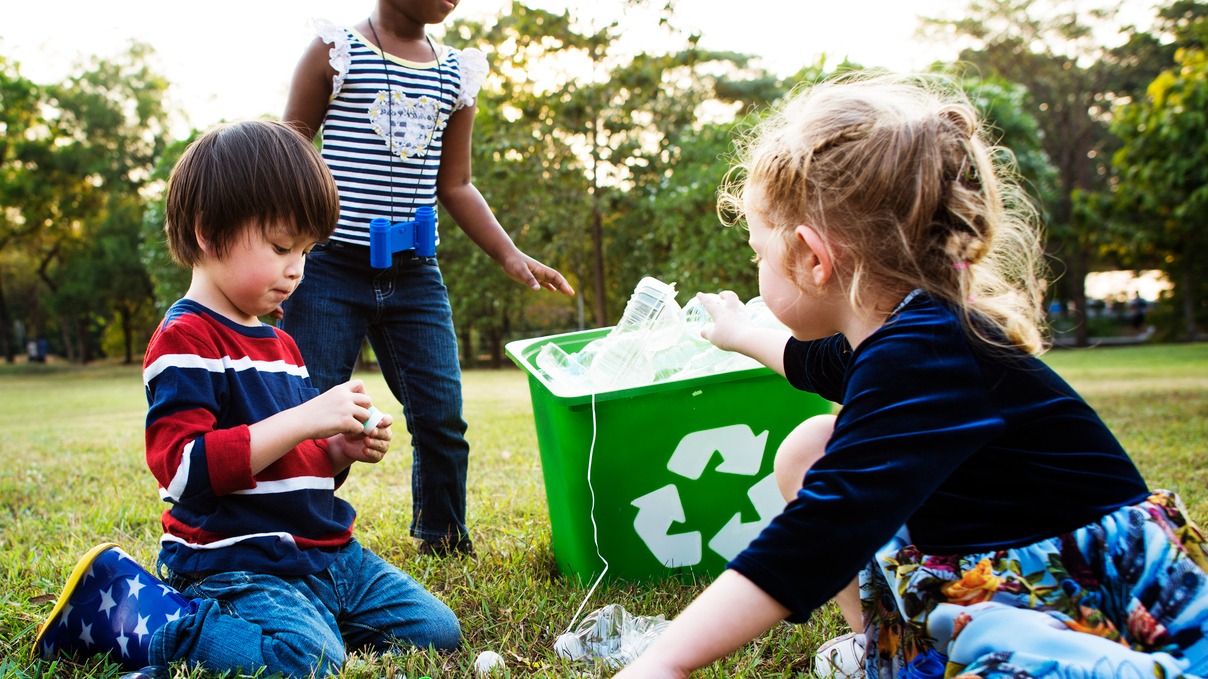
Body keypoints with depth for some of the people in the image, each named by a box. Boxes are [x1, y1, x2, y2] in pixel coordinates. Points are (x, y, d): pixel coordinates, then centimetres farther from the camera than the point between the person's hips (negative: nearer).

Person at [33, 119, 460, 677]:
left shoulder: (280, 343, 18)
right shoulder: (186, 340, -11)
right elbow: (185, 467, -24)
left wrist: (340, 452, 6)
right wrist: (306, 419, -25)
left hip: (329, 552, 9)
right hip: (236, 562, -9)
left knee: (436, 629, 5)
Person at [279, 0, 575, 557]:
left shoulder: (456, 73, 11)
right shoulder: (336, 51, 0)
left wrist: (510, 255, 6)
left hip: (415, 275, 4)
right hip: (331, 268, -4)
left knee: (441, 417, 3)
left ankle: (444, 544, 21)